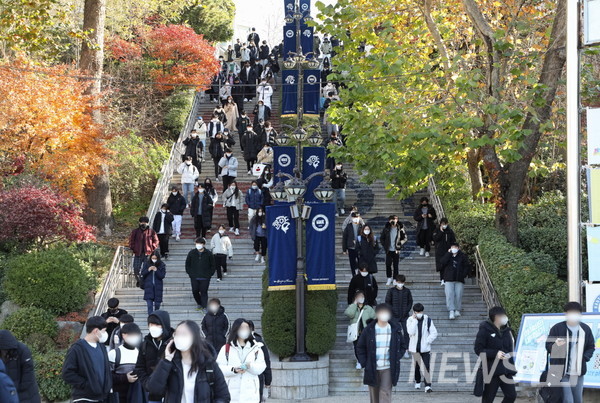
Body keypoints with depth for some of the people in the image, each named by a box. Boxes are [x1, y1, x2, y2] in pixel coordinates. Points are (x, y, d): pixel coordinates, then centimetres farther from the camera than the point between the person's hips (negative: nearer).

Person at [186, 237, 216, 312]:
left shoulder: (209, 254, -2)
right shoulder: (192, 253, 2)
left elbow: (212, 265, 6)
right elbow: (187, 264, 11)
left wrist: (209, 274, -2)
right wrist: (189, 273, 3)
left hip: (205, 278, -2)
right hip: (194, 277, 2)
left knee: (204, 292, -2)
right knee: (195, 292, 6)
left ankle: (204, 307, 5)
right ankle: (199, 304, 29)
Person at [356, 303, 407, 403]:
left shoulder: (395, 329, 2)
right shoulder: (369, 330, -1)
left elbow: (403, 346, 13)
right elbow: (360, 347, 6)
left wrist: (396, 359, -1)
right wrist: (364, 364, -4)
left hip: (388, 369, -1)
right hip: (372, 369, 1)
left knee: (385, 393, -11)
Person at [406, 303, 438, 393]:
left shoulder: (428, 320, -2)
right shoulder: (410, 320, -2)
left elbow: (434, 333, 0)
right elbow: (411, 332, -18)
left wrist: (427, 341, -9)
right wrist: (415, 320, -17)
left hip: (425, 348, -1)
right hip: (415, 348, 1)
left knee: (426, 367, -9)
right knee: (417, 366, 14)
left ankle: (428, 386, -10)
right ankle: (417, 382, 35)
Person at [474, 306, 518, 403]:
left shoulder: (506, 331, 9)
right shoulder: (485, 330, -7)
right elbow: (478, 349, -10)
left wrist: (510, 354, -1)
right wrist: (495, 353, -20)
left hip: (506, 370, 5)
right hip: (491, 370, -5)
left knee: (511, 395, 0)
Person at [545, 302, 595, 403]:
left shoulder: (586, 329, 5)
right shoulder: (557, 328, -6)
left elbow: (591, 347, 15)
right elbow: (548, 345, -1)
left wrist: (585, 358, -4)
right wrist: (556, 346, -24)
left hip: (578, 372, 4)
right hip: (561, 371, -4)